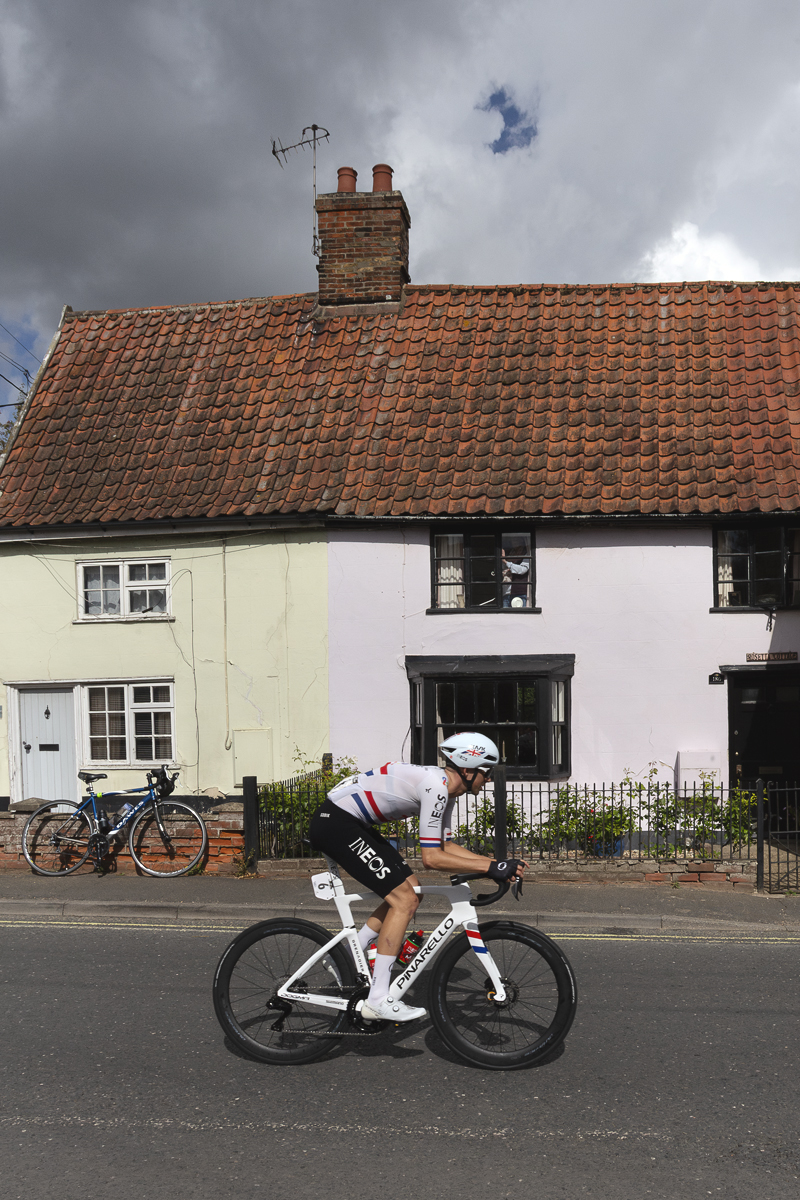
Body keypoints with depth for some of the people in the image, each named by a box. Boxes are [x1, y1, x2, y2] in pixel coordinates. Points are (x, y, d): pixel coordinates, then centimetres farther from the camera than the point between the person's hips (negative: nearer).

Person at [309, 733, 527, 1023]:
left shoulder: (446, 788, 10)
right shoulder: (435, 785, -21)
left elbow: (446, 846, 14)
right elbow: (432, 858, -22)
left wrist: (496, 863, 4)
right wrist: (490, 867, -21)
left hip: (352, 823, 10)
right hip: (334, 823, -10)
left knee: (411, 890, 12)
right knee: (404, 901, -10)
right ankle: (378, 1000, -5)